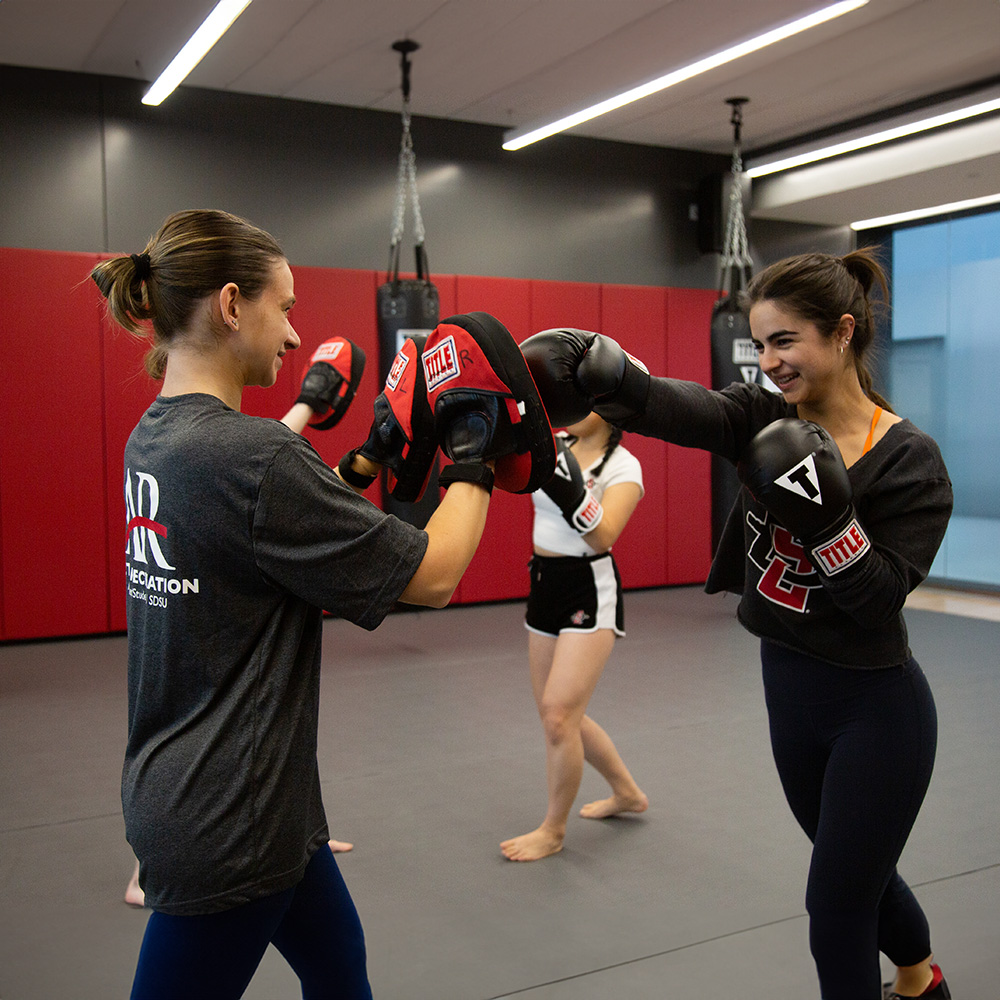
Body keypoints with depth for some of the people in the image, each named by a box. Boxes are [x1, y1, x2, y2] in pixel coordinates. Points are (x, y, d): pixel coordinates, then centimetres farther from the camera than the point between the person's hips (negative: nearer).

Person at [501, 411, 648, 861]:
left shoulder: (623, 466, -12)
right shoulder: (554, 447, 6)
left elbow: (602, 537, -26)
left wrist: (568, 484, -38)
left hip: (590, 594, -7)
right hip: (544, 586, 7)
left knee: (558, 713, -9)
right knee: (559, 715, 15)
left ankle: (553, 830, 13)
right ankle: (627, 793, 37)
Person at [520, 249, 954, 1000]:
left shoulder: (910, 462, -16)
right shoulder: (763, 419, -5)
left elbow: (880, 597, -20)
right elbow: (680, 409, -25)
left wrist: (825, 518, -34)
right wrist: (604, 376, -43)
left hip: (875, 711, -6)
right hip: (788, 693, 6)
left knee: (837, 913, 4)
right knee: (855, 871, 27)